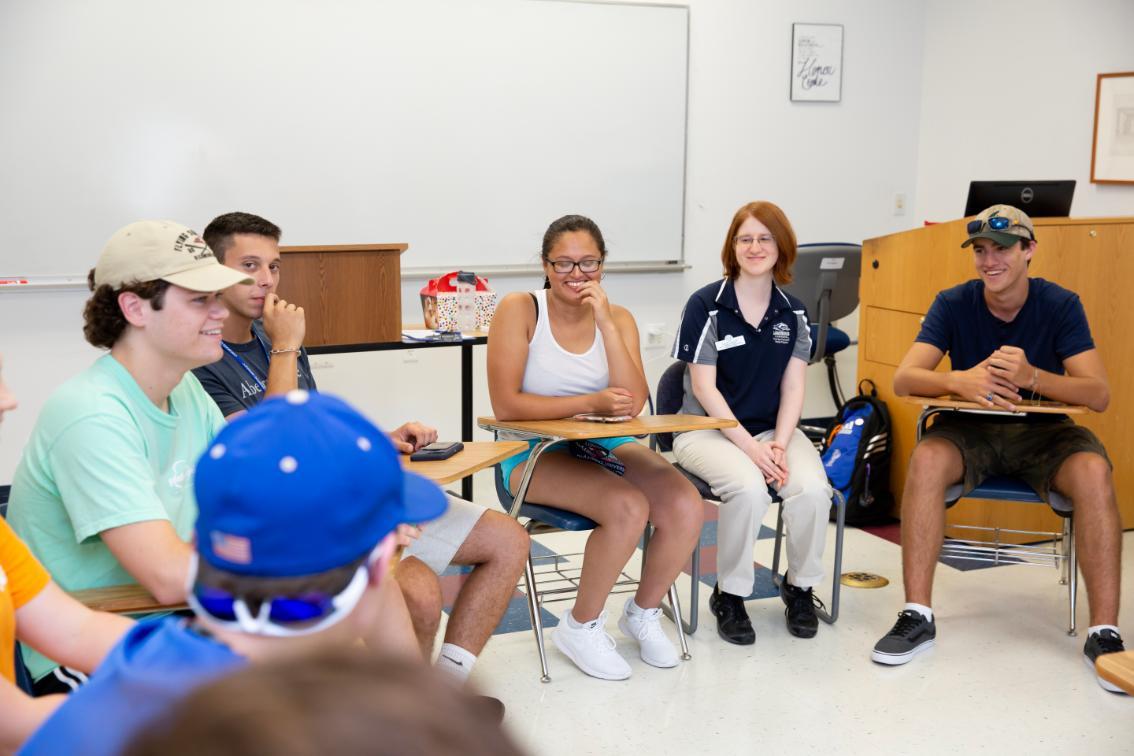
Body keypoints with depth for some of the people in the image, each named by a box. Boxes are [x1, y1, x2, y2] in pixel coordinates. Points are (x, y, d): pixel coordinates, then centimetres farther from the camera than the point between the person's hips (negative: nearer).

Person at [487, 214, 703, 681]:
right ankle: (581, 627, -5)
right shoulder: (520, 310, -8)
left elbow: (633, 403, -10)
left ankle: (643, 612, 10)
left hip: (605, 445, 5)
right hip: (536, 454, -5)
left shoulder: (618, 319, 4)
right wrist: (590, 403, -21)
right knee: (628, 508, -30)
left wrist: (605, 323, -16)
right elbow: (505, 405, -16)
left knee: (686, 508, -19)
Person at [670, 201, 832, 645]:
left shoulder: (794, 314, 7)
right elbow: (704, 388, -10)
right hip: (708, 428, -3)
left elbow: (793, 388, 2)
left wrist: (779, 445, -15)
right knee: (749, 488, -34)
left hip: (772, 428, 4)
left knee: (812, 488, -26)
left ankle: (800, 587, 2)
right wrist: (750, 446, -19)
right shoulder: (705, 305, -6)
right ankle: (729, 596, -10)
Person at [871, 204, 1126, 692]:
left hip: (1043, 432, 0)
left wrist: (1032, 376, -36)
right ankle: (917, 616, -24)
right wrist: (960, 381, -37)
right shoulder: (954, 304, -5)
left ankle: (1104, 632, -24)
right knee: (925, 459, -32)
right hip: (972, 429, 0)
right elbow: (902, 380, -15)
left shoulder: (1060, 305, -7)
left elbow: (1098, 394, -16)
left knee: (1093, 471, -32)